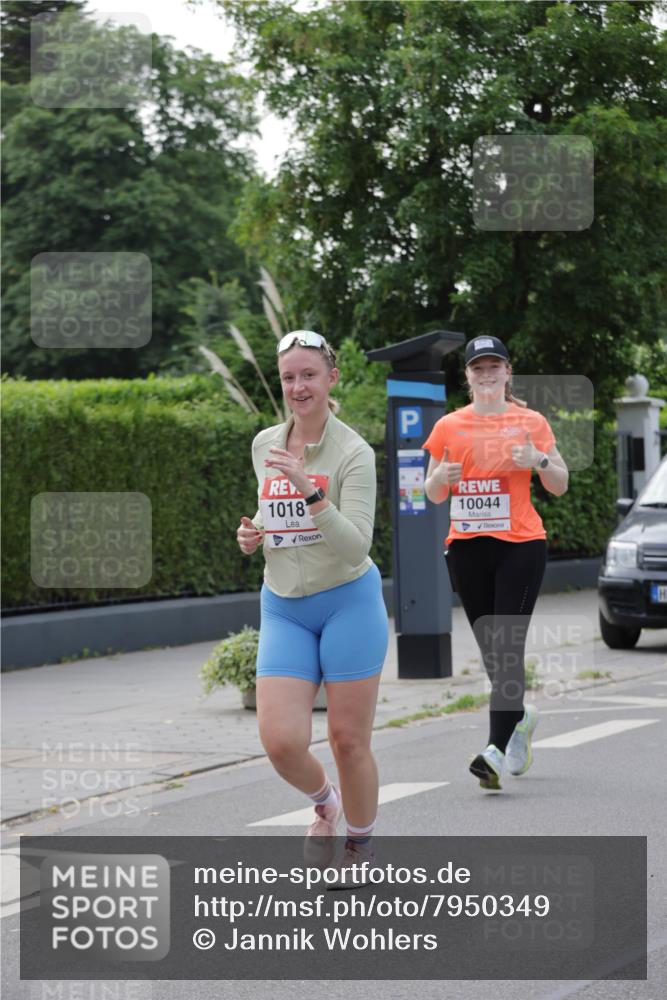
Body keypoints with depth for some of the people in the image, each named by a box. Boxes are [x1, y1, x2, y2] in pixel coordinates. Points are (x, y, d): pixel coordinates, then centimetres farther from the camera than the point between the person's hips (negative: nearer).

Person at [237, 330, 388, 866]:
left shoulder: (354, 452, -11)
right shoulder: (264, 445, 6)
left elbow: (356, 544, -19)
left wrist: (309, 490, -31)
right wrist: (253, 536, 1)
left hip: (349, 603, -4)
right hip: (283, 609, 4)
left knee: (349, 740, 0)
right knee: (281, 741, -10)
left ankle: (360, 844, 24)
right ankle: (324, 802, 23)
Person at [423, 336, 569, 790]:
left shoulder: (531, 422, 4)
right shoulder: (449, 427, 9)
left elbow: (561, 485, 7)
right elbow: (433, 494, 14)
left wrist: (539, 460, -13)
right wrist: (441, 477, -9)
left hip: (520, 544, -3)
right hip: (467, 547, 3)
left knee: (507, 647, -13)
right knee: (490, 648, 8)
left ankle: (498, 749, -18)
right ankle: (520, 714, 34)